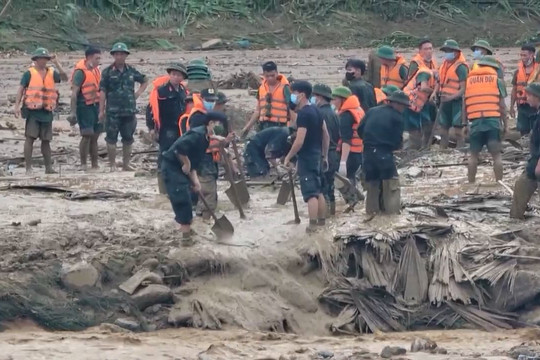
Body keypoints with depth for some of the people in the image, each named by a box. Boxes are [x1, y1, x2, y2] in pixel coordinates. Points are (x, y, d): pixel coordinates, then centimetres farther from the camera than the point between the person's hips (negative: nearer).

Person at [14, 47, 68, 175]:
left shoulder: (51, 73, 11)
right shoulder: (29, 73, 0)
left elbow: (64, 77, -2)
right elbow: (21, 89, -2)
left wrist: (56, 63, -8)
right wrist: (17, 106, -12)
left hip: (46, 112, 4)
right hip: (33, 111, -4)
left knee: (46, 140, 10)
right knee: (30, 138, -8)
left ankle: (48, 167, 16)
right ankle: (28, 168, -9)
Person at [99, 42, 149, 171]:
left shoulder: (131, 71, 9)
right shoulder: (108, 72, -1)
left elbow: (145, 81, 25)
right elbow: (102, 92, -3)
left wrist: (138, 93, 10)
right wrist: (101, 111, -8)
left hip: (129, 111, 4)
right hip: (113, 111, -4)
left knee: (128, 139, 8)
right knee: (111, 138, -4)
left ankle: (126, 164, 17)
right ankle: (112, 165, 2)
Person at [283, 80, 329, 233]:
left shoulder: (303, 114, -18)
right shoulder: (316, 111, 11)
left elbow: (299, 141, -22)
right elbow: (326, 136, 15)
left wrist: (288, 157, -11)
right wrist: (325, 156, 22)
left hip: (306, 157, -9)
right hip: (317, 155, 9)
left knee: (310, 193, -9)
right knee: (318, 191, 16)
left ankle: (312, 226, -9)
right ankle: (322, 222, 22)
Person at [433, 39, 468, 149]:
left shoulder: (460, 67, -12)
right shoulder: (444, 65, 14)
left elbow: (463, 88, -17)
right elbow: (440, 82, 22)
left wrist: (451, 97, -28)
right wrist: (435, 92, 4)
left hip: (456, 101, -8)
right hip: (444, 101, 8)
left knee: (458, 131, -8)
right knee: (444, 129, 13)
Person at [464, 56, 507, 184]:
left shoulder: (469, 80, 14)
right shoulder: (497, 80, 6)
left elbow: (464, 105, 12)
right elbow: (502, 105, 3)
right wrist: (505, 124, 10)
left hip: (475, 121, 2)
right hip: (493, 120, -2)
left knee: (474, 154, 12)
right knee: (496, 154, 3)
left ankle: (471, 183, 14)